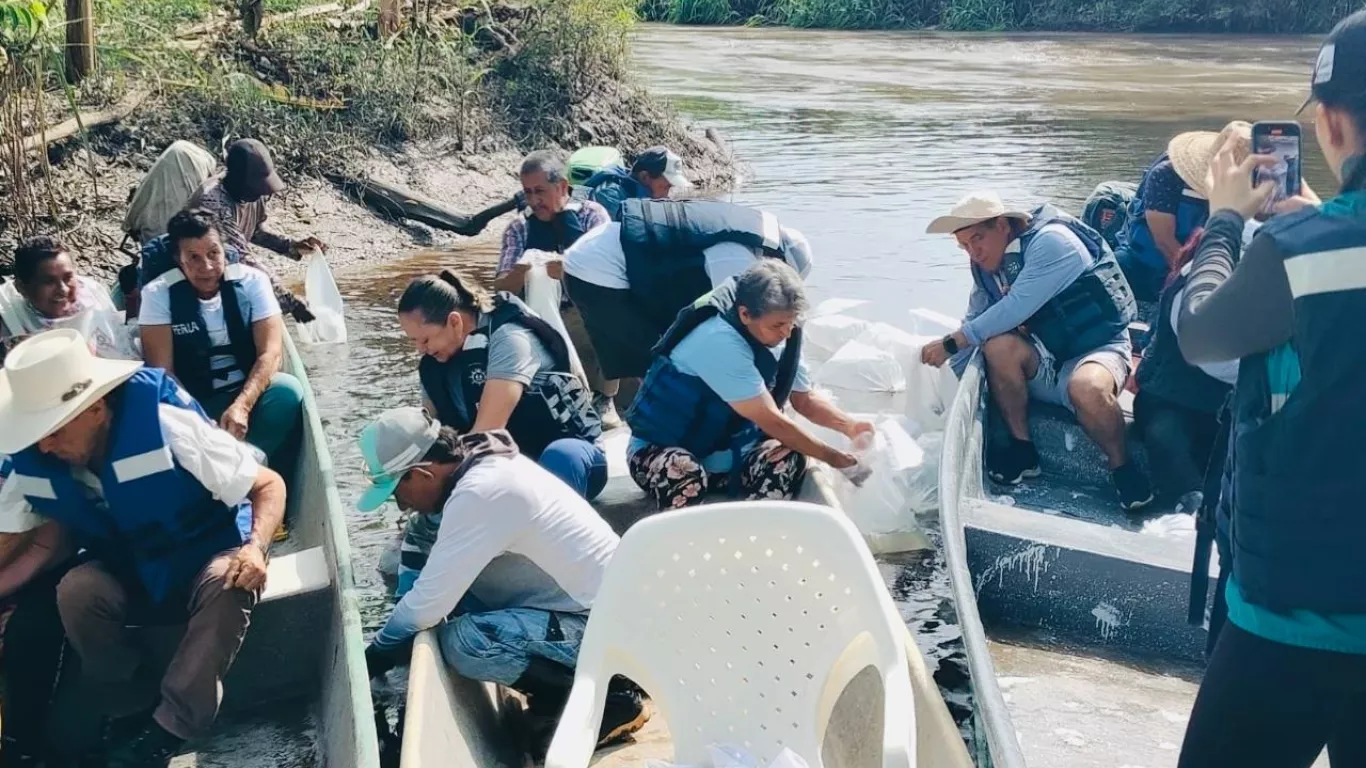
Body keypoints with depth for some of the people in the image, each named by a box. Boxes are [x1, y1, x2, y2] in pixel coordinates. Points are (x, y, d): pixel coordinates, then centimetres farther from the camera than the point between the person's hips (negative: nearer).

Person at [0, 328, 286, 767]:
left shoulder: (165, 424, -27)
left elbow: (269, 484, -20)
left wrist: (255, 547, -37)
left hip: (207, 562, -3)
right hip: (129, 578, 3)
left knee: (230, 585, -36)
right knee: (76, 590, -28)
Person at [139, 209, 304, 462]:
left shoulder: (252, 281, -5)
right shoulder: (158, 294, -7)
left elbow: (271, 352, -14)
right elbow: (162, 370, -12)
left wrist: (242, 406, -32)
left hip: (248, 396, 1)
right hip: (195, 405, -1)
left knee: (287, 388, -31)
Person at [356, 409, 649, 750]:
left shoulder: (479, 493, -24)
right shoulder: (484, 463, 5)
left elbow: (427, 604, -21)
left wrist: (371, 659, -5)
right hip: (585, 604, 10)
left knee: (464, 642, -25)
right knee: (451, 590, 5)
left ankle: (611, 697, -7)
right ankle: (559, 690, 11)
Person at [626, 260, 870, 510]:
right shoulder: (719, 342, -30)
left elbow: (805, 400, 5)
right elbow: (771, 421, -29)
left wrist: (850, 427, -13)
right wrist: (836, 459, -24)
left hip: (727, 454, 7)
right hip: (663, 451, -7)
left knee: (789, 458, -21)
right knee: (684, 474, -39)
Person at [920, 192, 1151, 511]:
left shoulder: (1050, 241, -19)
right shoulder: (987, 263, 6)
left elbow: (1016, 308, -28)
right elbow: (975, 320, 7)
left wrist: (952, 344, -26)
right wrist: (950, 344, -15)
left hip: (1096, 348, -6)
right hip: (1045, 361, 6)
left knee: (1087, 388, -40)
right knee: (999, 346, -26)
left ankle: (1122, 469, -13)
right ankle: (1022, 449, -11)